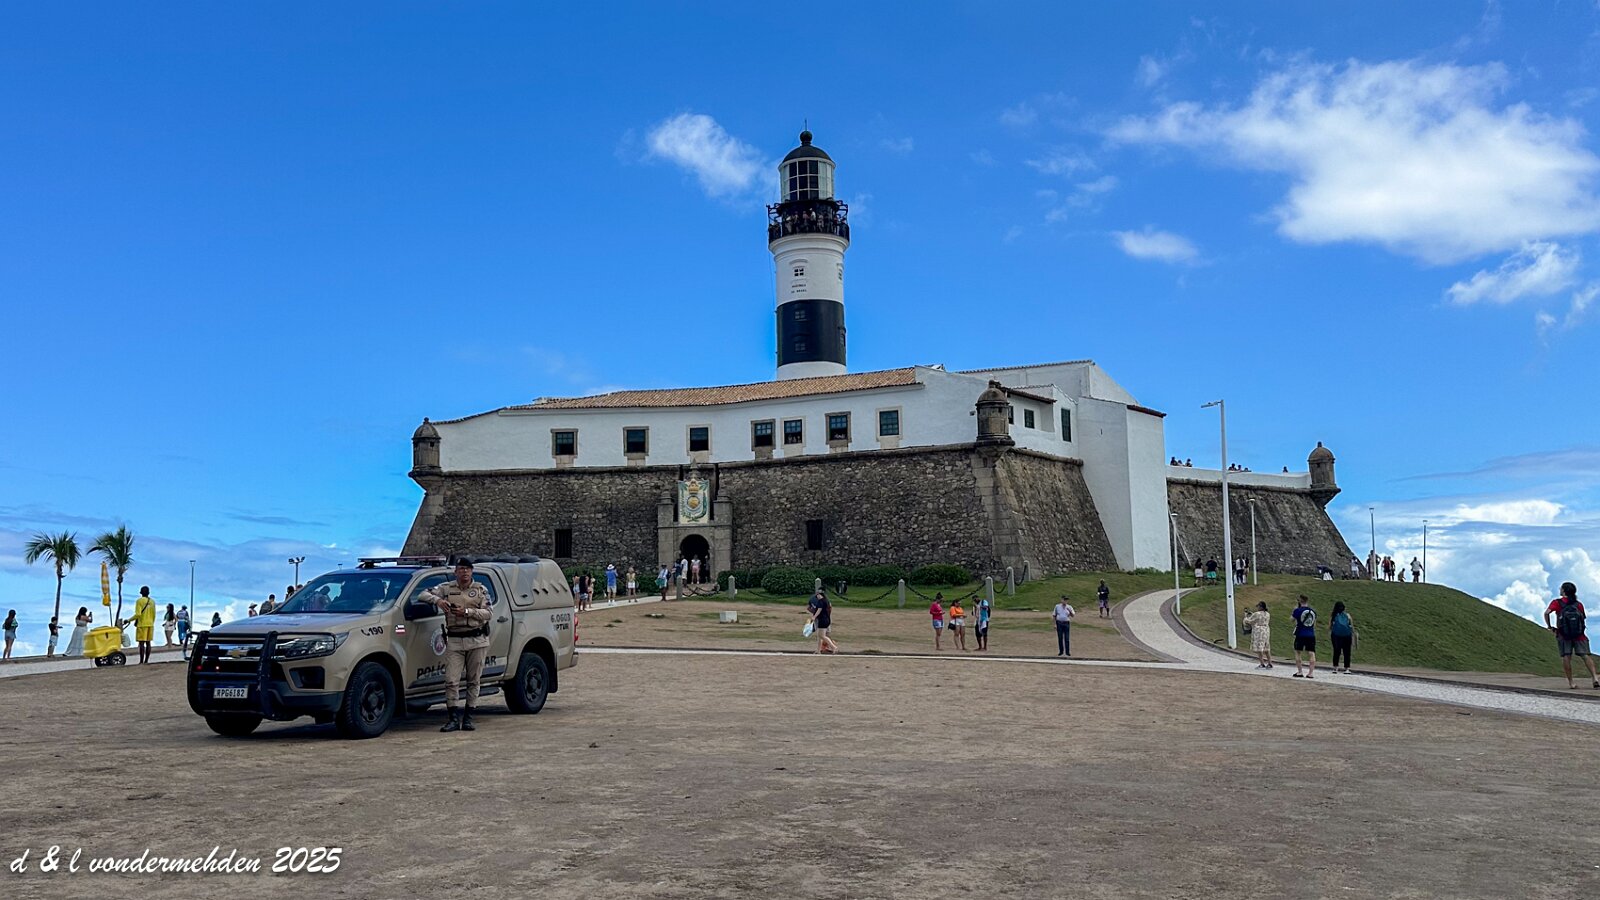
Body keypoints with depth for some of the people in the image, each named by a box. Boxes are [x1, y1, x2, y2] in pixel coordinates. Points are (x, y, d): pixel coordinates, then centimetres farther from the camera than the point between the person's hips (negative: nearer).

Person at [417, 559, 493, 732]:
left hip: (477, 640, 0)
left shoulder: (480, 590, 7)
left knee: (473, 681, 4)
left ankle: (468, 718, 12)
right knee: (451, 680, -7)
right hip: (454, 641, 0)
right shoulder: (447, 588, 7)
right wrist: (437, 600, -17)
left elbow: (488, 613, -3)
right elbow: (423, 595, 2)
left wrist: (467, 611, -16)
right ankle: (454, 718, -2)